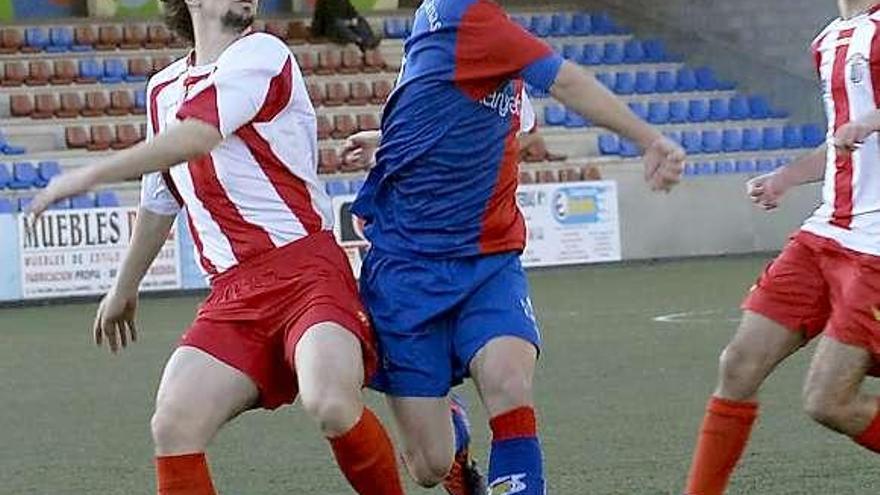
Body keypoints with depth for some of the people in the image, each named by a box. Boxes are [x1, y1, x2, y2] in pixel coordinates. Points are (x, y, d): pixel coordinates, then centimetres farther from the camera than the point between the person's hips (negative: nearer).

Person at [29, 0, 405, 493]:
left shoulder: (261, 54, -3)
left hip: (306, 271, -6)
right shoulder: (163, 91, 20)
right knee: (174, 425, -14)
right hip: (233, 291, 6)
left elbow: (195, 138, -18)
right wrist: (125, 288, 44)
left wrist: (90, 174, -13)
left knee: (330, 403, -32)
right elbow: (159, 203, 34)